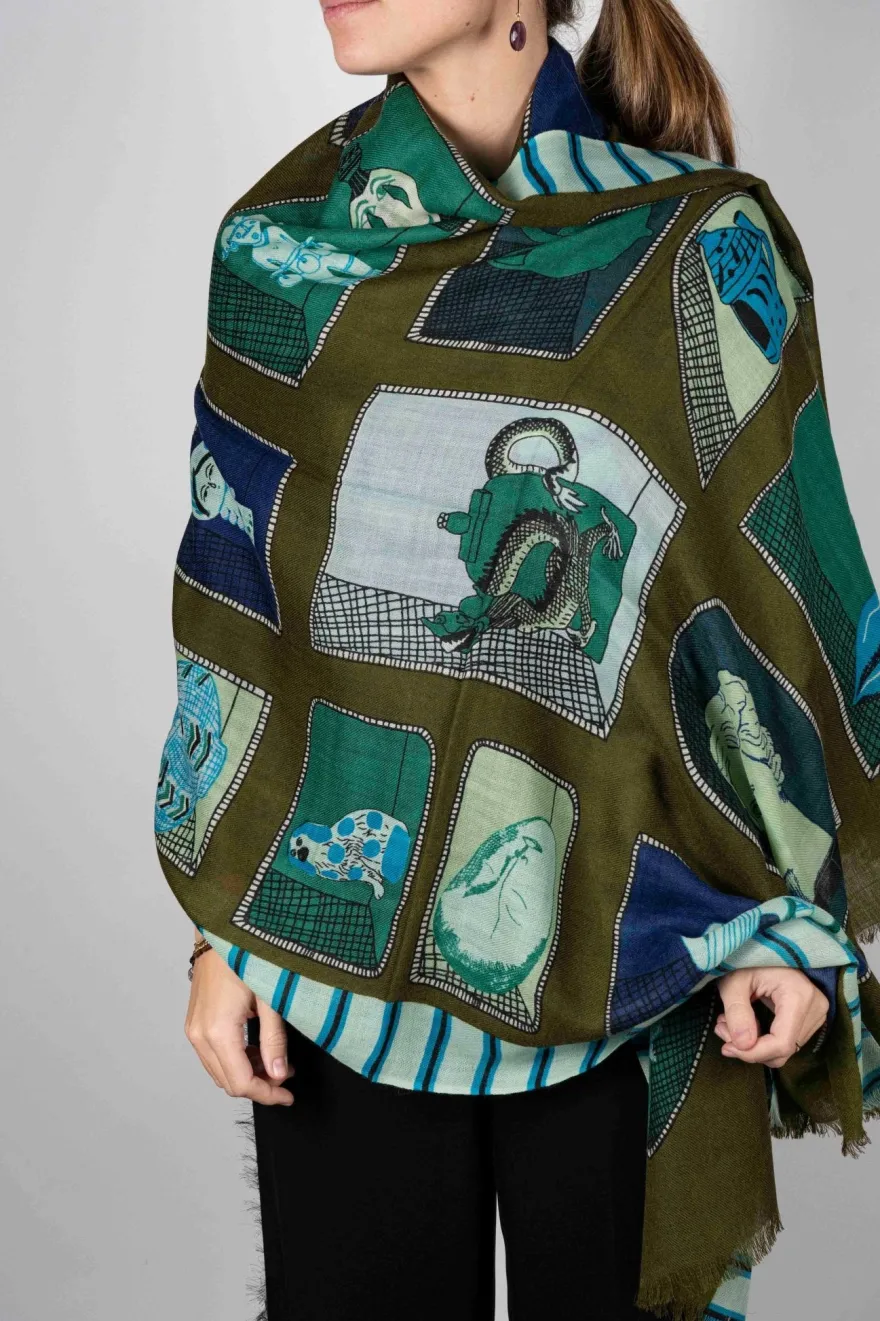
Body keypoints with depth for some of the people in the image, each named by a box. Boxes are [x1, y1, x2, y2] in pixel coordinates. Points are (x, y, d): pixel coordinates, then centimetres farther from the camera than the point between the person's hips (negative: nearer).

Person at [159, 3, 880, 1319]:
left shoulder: (700, 243, -4)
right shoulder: (285, 240, 2)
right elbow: (236, 592, 4)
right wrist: (224, 920, 1)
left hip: (622, 943, -1)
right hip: (343, 938, 2)